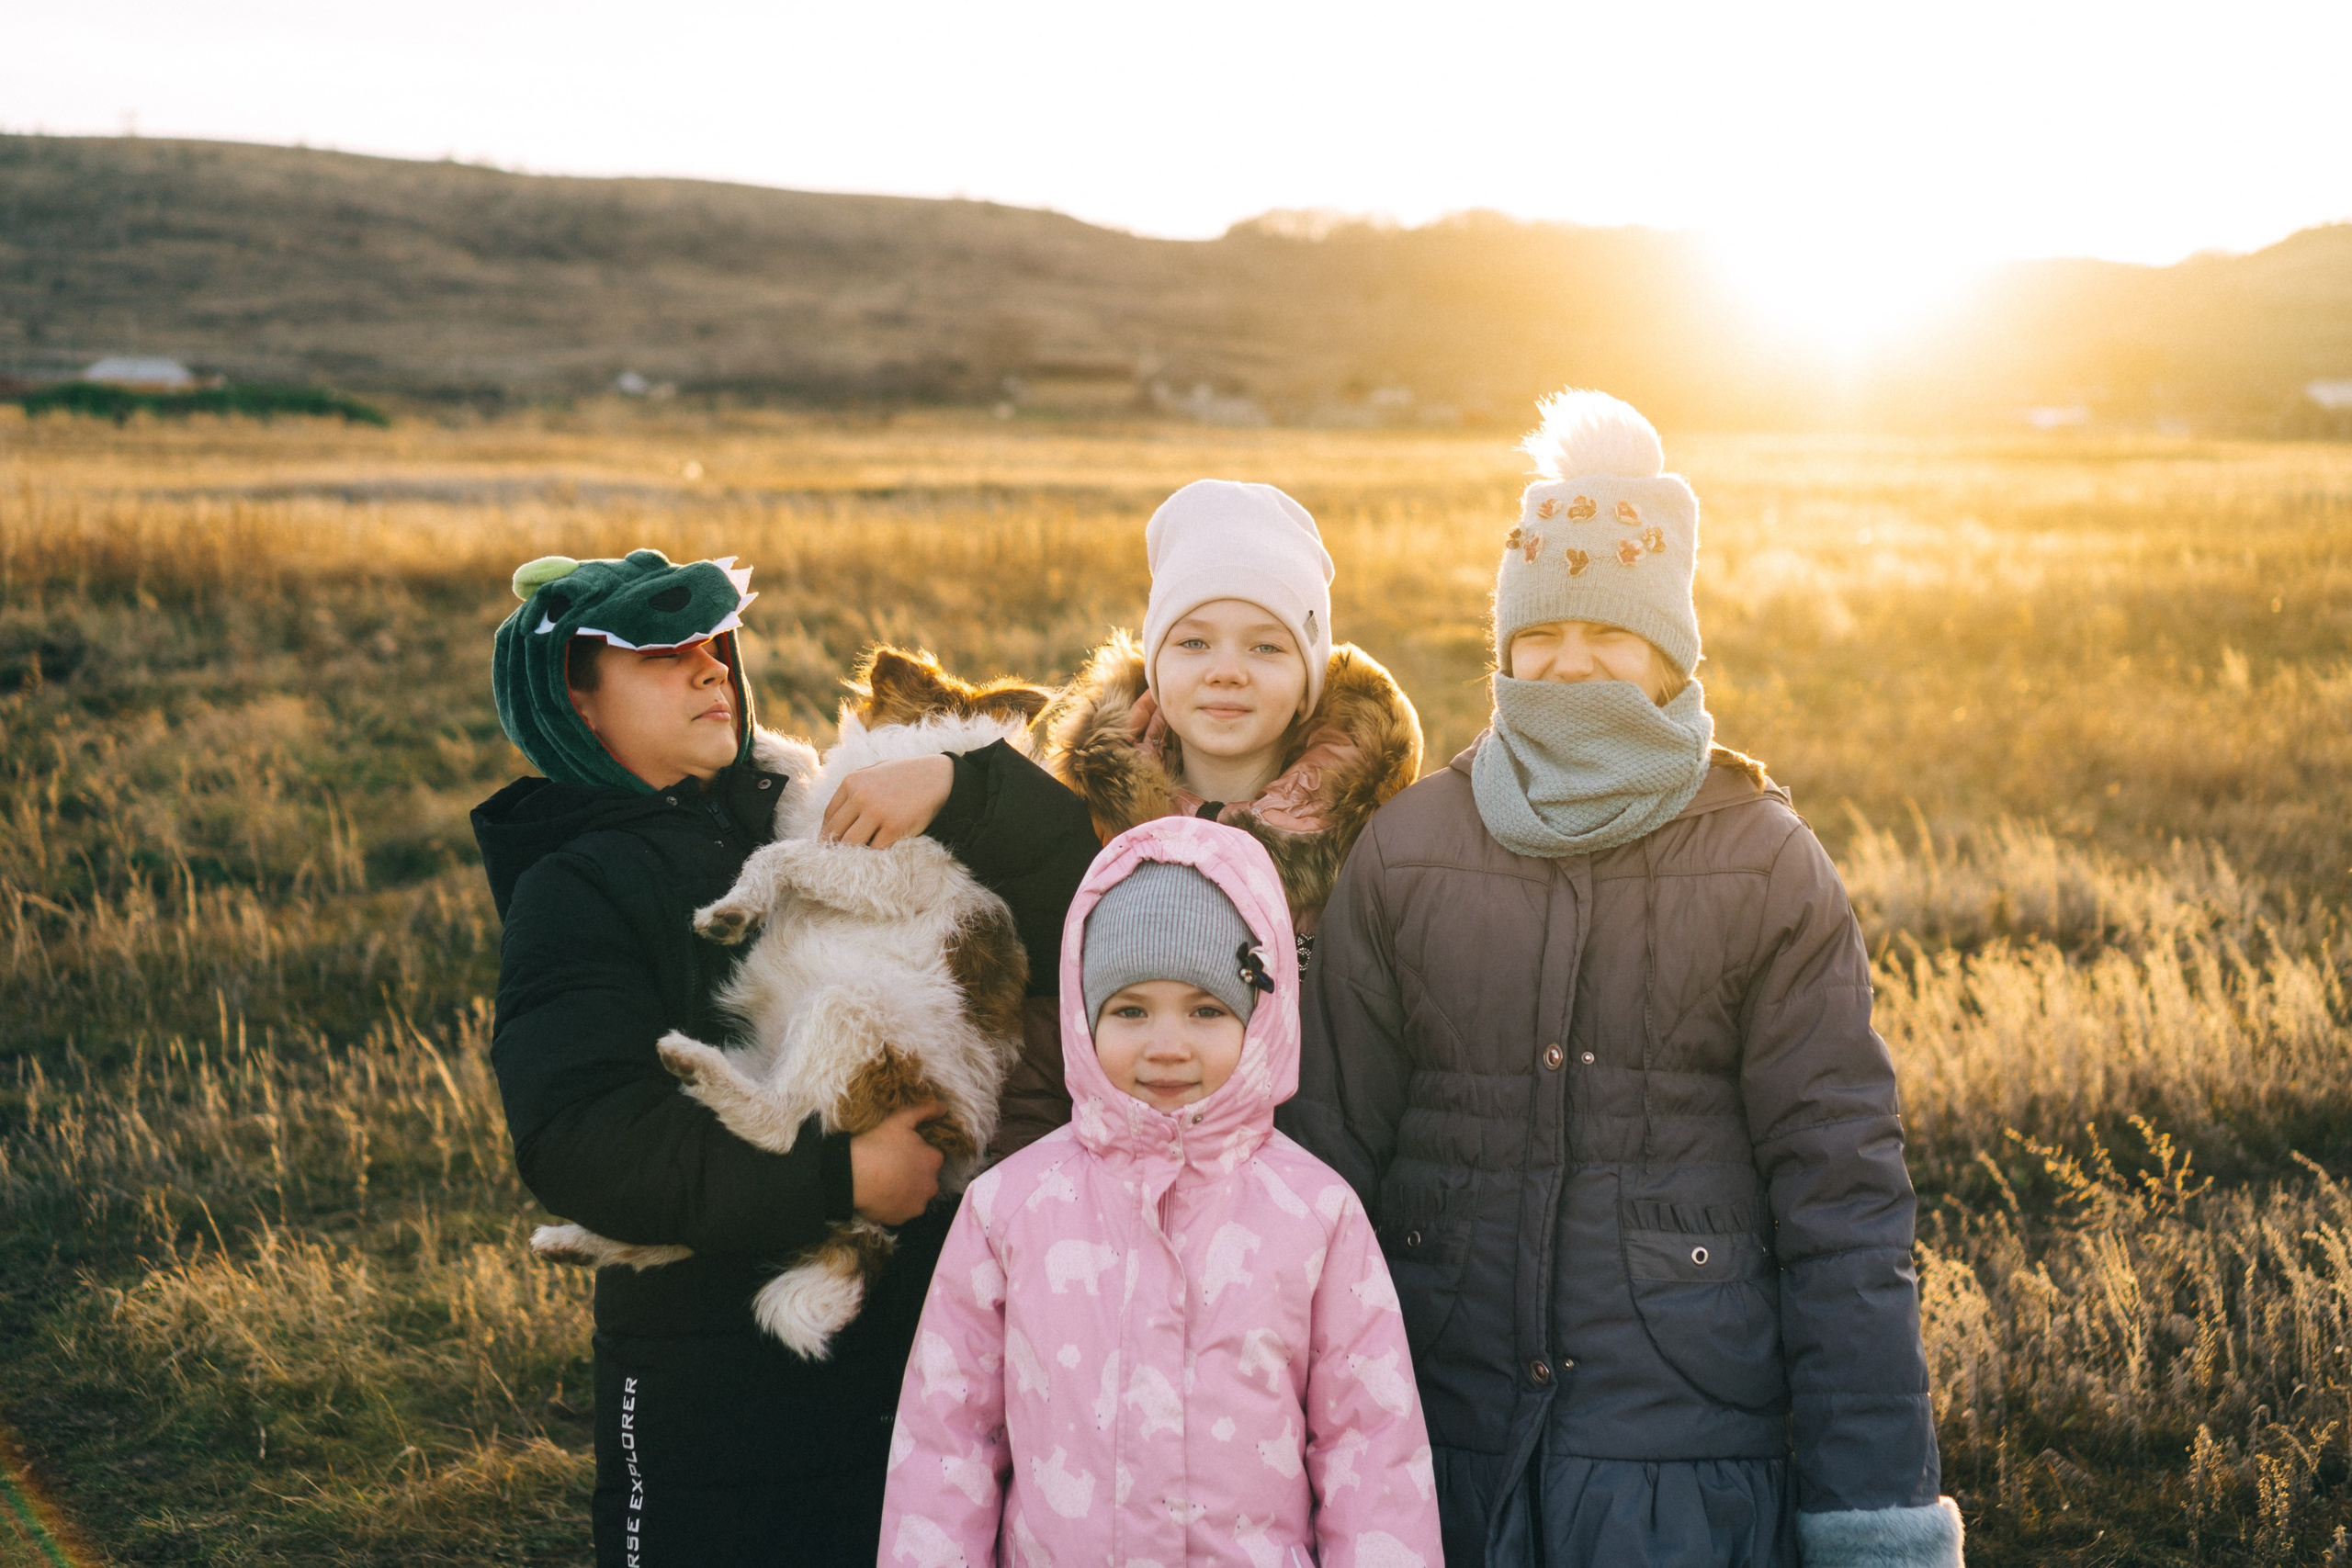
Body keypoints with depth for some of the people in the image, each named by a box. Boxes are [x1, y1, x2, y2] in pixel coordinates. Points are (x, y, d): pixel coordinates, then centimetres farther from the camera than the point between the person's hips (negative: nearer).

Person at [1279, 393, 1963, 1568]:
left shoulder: (1766, 866, -3)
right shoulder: (1405, 851, 1)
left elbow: (1842, 1190, -4)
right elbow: (1331, 1146, 4)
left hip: (1691, 1451, -1)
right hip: (1448, 1438, 2)